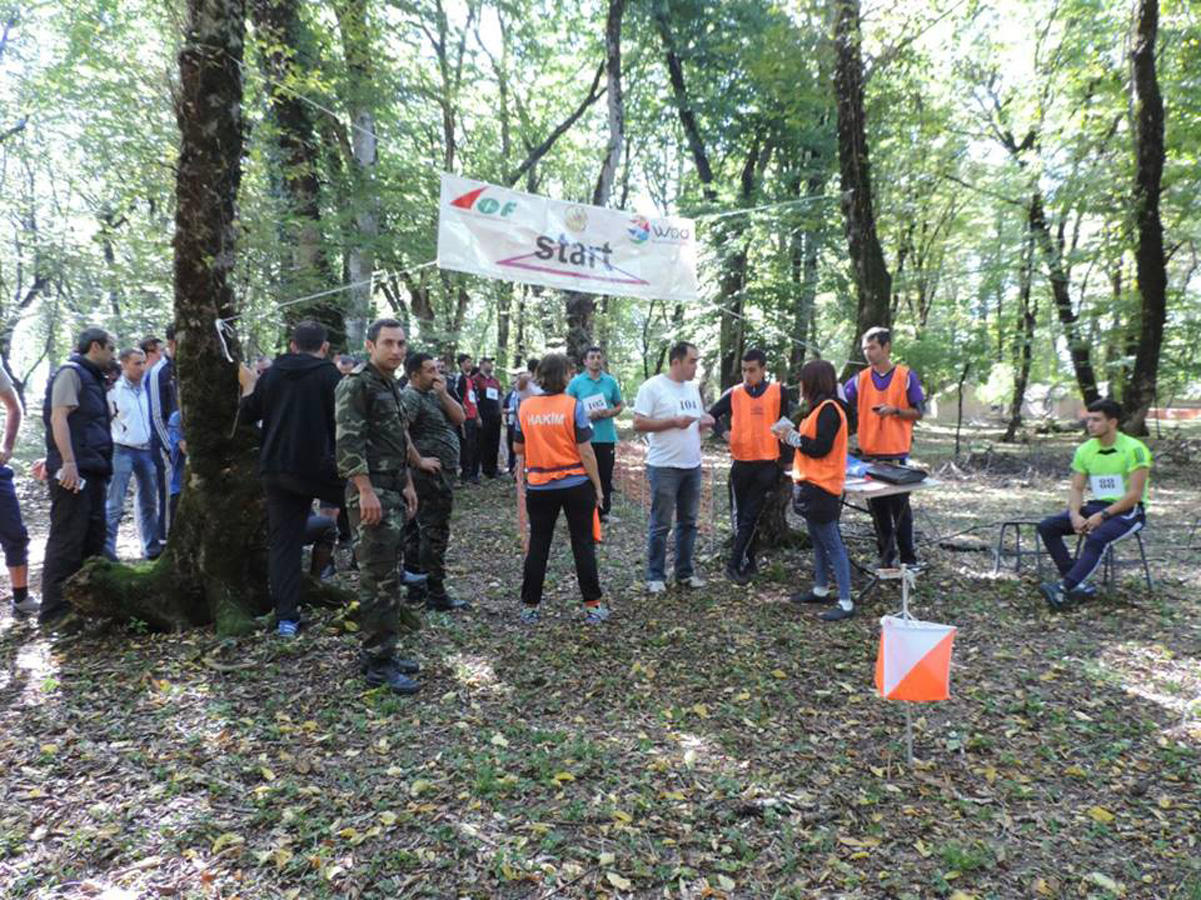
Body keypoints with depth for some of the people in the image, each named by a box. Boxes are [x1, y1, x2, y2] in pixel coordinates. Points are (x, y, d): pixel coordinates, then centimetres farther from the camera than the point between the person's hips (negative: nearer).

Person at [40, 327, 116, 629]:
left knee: (93, 539, 12)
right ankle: (54, 611, -4)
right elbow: (58, 417, -15)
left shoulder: (91, 378, 22)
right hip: (74, 472, -9)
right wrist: (68, 463, -23)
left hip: (92, 472, 9)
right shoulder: (70, 372, -5)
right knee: (66, 541, -8)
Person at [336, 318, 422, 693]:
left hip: (393, 492, 10)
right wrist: (366, 491, -23)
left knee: (388, 576, 14)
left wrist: (407, 484, 19)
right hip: (371, 492, -10)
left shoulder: (391, 386, 18)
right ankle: (379, 665, 1)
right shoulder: (357, 383, -11)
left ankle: (378, 651, 24)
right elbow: (348, 441, -19)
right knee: (379, 580, -7)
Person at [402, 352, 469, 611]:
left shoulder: (434, 395, 16)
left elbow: (460, 417, 9)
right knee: (434, 533, -5)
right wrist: (419, 461, -20)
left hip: (443, 474, 10)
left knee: (419, 531, 15)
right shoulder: (410, 397, -12)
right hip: (431, 474, -10)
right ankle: (436, 594, 1)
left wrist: (444, 394, -3)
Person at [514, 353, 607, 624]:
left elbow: (518, 448, 8)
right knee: (583, 544, 8)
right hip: (576, 484, -2)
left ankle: (530, 606, 18)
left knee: (538, 546, 12)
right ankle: (592, 606, 12)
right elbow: (585, 452, -11)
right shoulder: (574, 405, -10)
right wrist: (598, 487, -2)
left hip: (539, 487, 2)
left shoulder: (525, 407, -1)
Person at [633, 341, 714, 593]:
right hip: (664, 467, -7)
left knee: (688, 522, 13)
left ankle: (684, 572, 25)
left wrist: (704, 422, -3)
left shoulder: (692, 388, 12)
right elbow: (639, 423, -16)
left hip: (693, 466, 7)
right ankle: (655, 576, 12)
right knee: (660, 525, 1)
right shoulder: (653, 387, -11)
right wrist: (674, 422, -20)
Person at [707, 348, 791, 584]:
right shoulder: (733, 394, 2)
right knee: (740, 515, 8)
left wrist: (786, 460, 4)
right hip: (740, 463, 2)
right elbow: (711, 415, 11)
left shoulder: (778, 392, -1)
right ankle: (748, 563, 21)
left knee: (750, 517, -1)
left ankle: (735, 565, 4)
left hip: (766, 463, -2)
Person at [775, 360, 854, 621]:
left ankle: (846, 603, -3)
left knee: (832, 544, -7)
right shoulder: (820, 408, 14)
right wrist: (791, 434, 4)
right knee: (818, 540, 18)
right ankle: (820, 590, 30)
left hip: (821, 487, -10)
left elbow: (820, 448, -21)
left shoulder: (828, 409, -16)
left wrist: (792, 436, -12)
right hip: (811, 484, 10)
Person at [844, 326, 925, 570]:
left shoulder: (906, 376, -1)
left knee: (900, 508, 2)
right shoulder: (860, 379, 6)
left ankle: (908, 558, 13)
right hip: (869, 453, 3)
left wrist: (895, 410, -14)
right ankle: (886, 557, 19)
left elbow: (919, 412, 1)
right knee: (878, 509, 9)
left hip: (896, 453, -3)